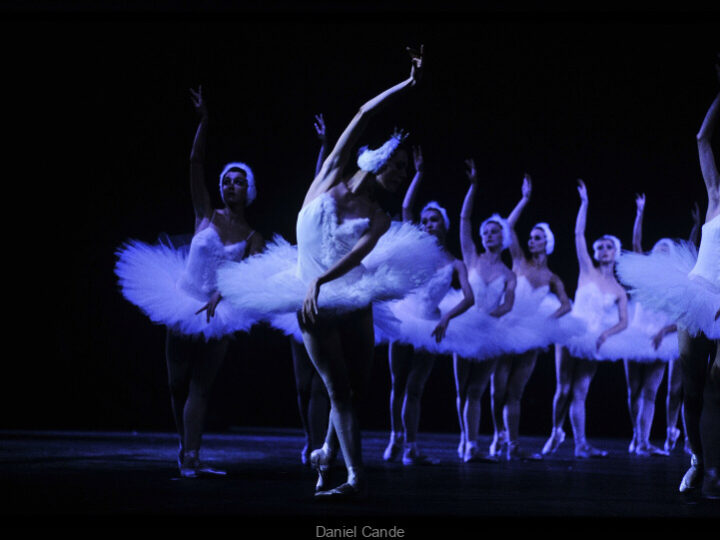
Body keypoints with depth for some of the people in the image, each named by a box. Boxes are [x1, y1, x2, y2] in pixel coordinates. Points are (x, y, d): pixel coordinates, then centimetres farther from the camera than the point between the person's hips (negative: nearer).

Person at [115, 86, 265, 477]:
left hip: (218, 314, 0)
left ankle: (190, 458, -4)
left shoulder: (253, 237, 1)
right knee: (178, 384, 5)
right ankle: (187, 450, 24)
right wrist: (204, 123, -16)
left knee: (200, 387, -2)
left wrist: (220, 296, -31)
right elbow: (195, 162, -7)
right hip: (183, 306, 0)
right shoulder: (207, 215, 0)